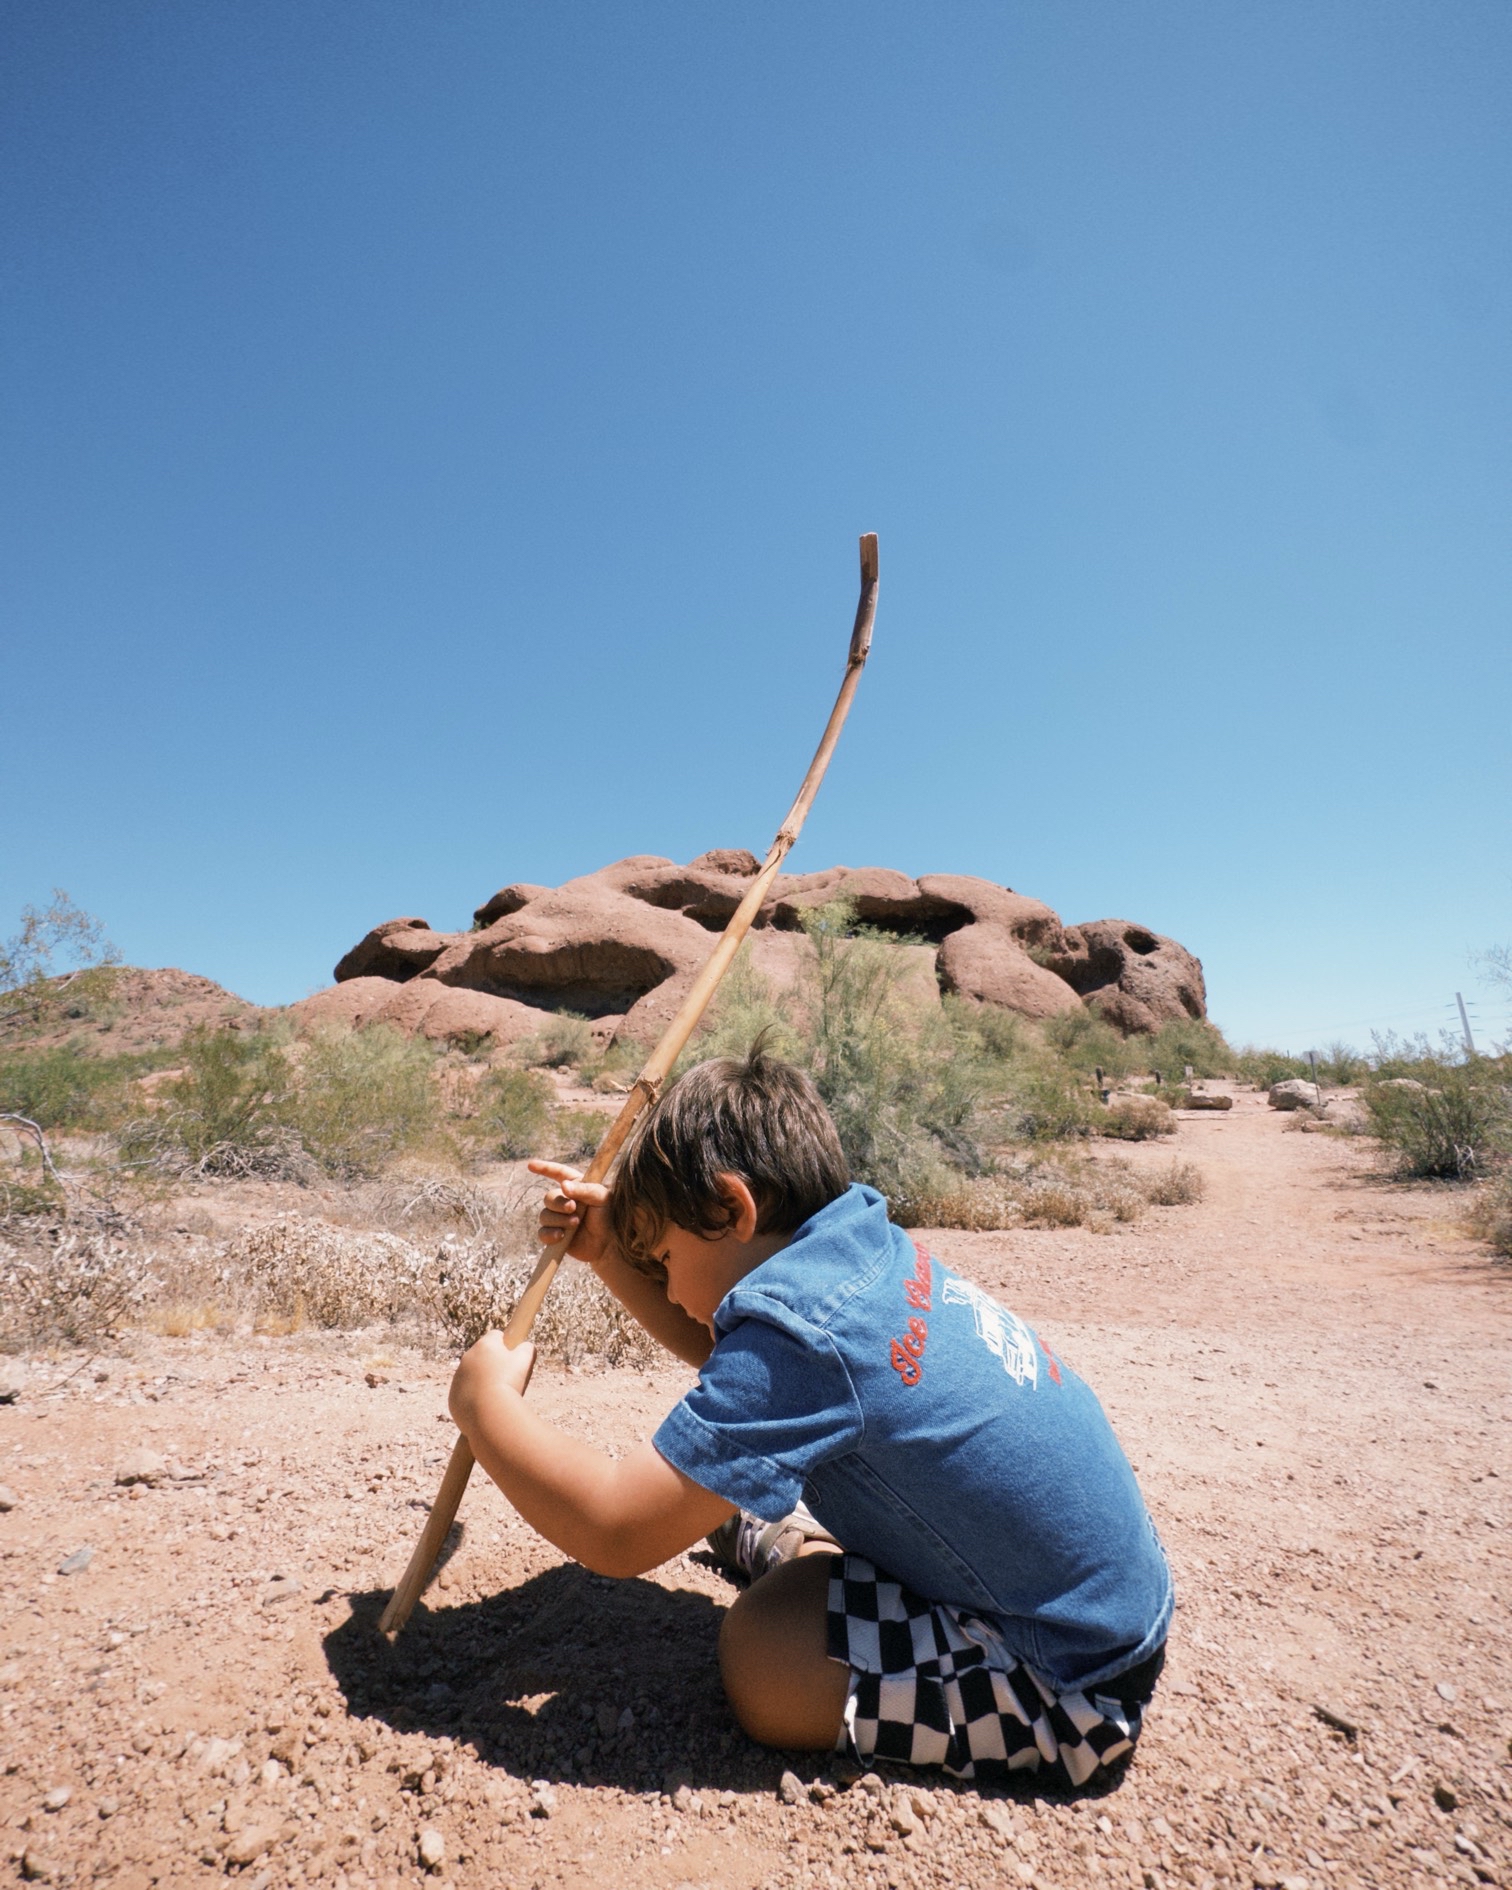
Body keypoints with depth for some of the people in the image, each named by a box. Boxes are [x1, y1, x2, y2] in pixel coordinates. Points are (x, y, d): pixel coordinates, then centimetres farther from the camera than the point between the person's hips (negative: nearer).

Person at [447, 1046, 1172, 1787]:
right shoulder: (863, 1245, -3)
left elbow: (616, 1534, -25)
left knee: (761, 1646, -18)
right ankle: (792, 1539, 39)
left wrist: (485, 1404, -12)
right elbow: (725, 1354, 14)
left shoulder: (797, 1328, -28)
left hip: (1081, 1678, -8)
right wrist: (611, 1249, 6)